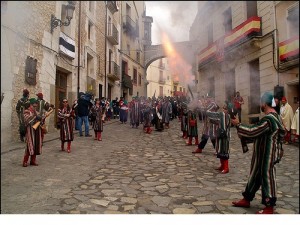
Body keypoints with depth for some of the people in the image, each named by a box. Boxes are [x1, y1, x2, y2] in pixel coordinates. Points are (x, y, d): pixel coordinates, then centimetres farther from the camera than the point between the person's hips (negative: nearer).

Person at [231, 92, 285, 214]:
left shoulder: (268, 119, -26)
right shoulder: (274, 116, 9)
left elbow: (252, 132, -24)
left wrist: (238, 125, -13)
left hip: (266, 156, -10)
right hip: (262, 154, 10)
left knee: (267, 178, 3)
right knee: (255, 175, 17)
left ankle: (269, 207, 19)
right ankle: (246, 199, 31)